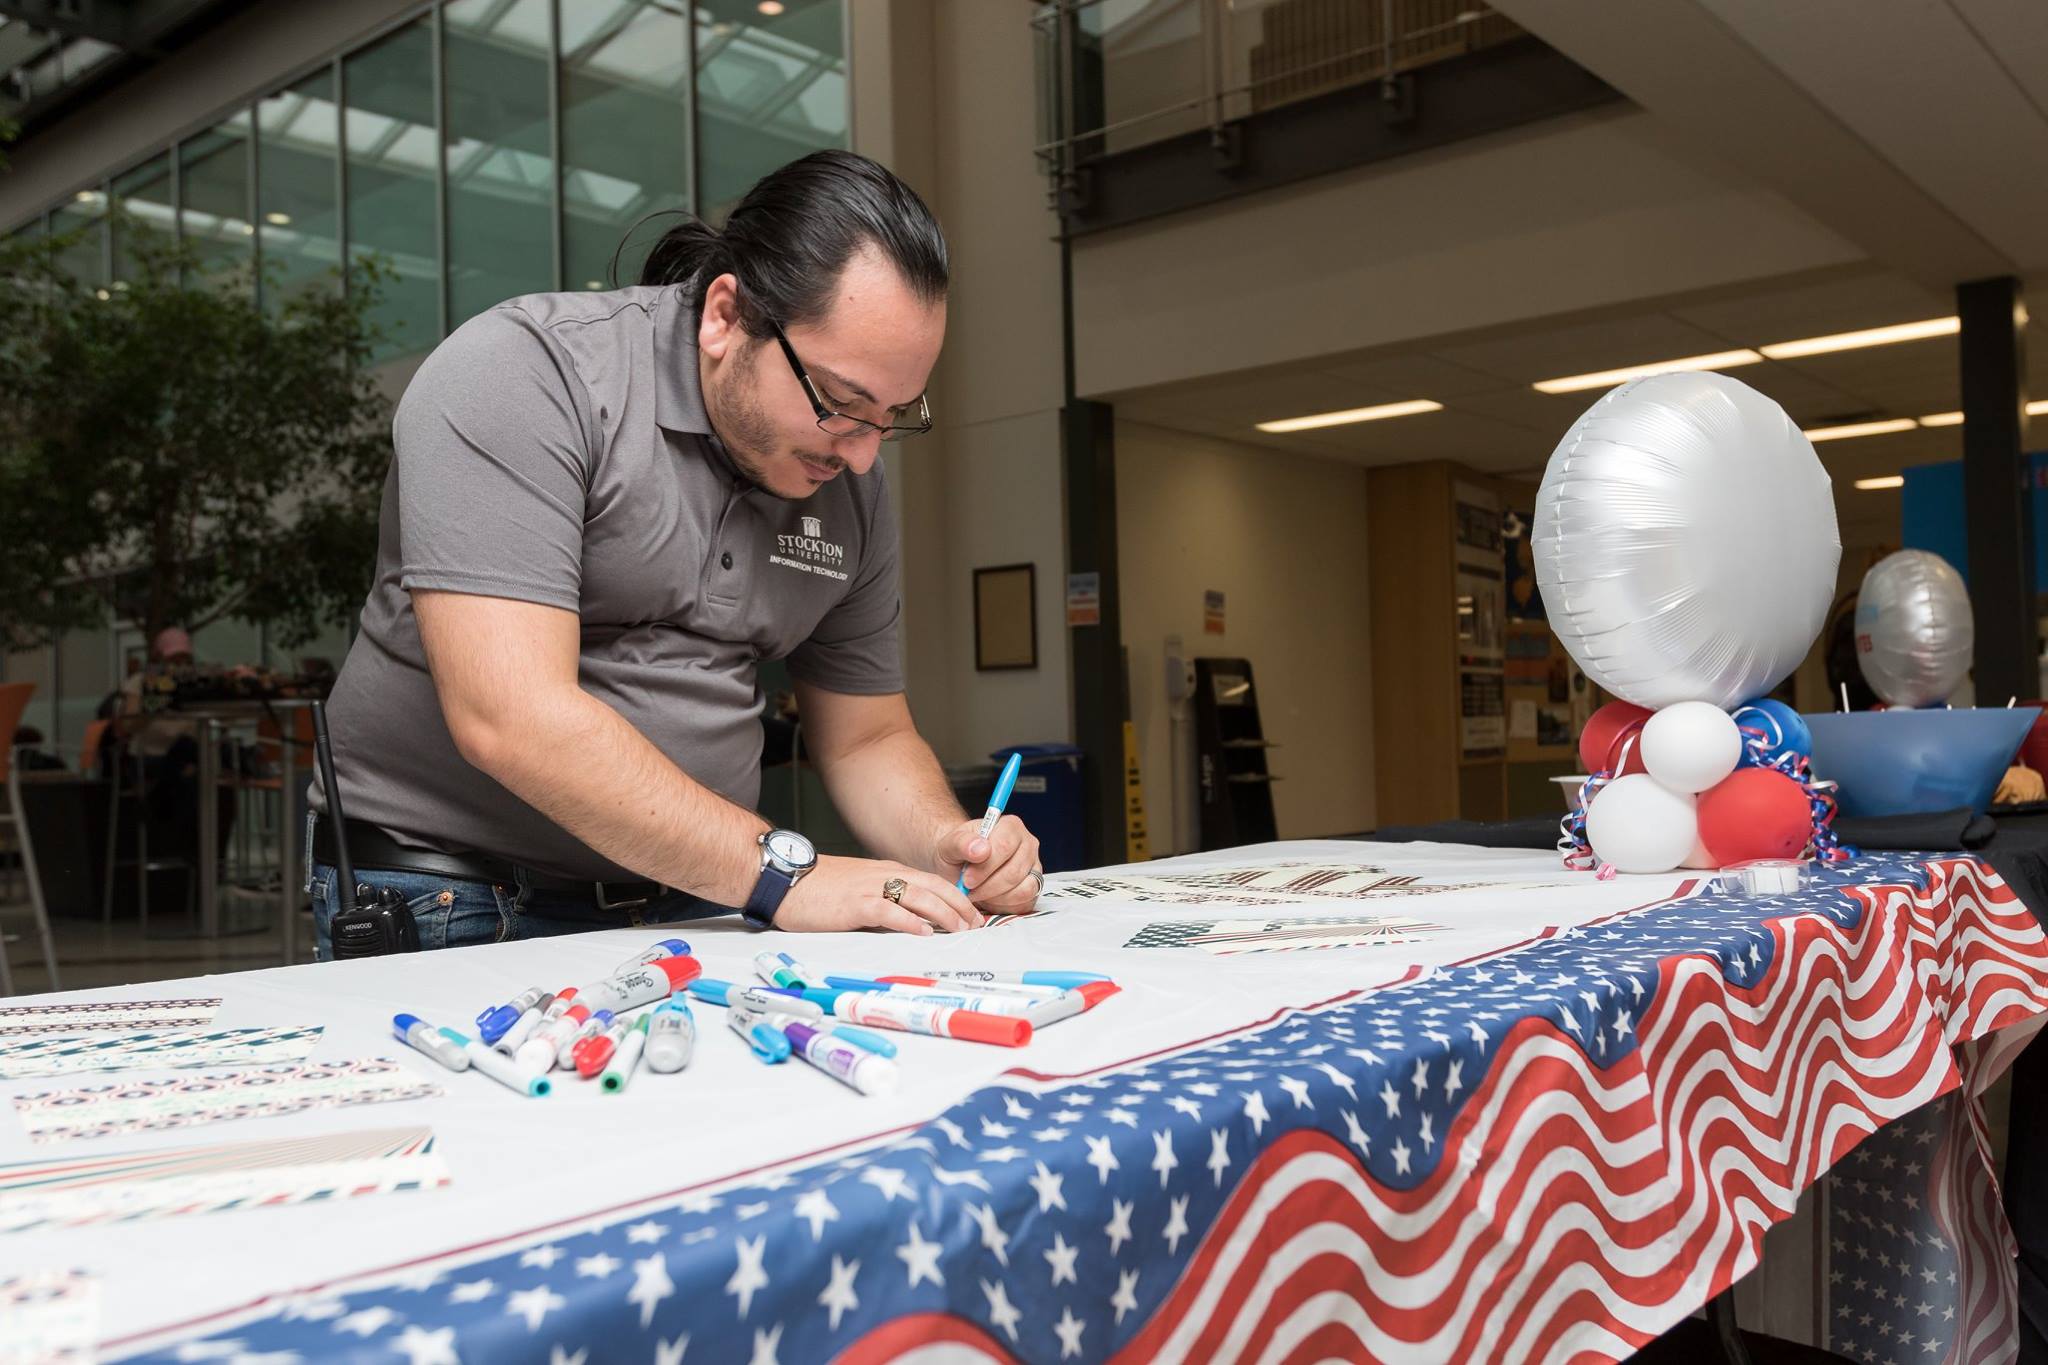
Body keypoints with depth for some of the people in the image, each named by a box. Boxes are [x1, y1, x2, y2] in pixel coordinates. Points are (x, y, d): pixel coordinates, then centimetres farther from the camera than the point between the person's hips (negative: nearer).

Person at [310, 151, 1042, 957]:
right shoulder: (521, 373, -15)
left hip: (698, 907, 4)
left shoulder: (848, 479, 4)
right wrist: (782, 874, -23)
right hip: (452, 898, -3)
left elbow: (867, 739, 13)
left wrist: (946, 843, -8)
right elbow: (513, 721, -24)